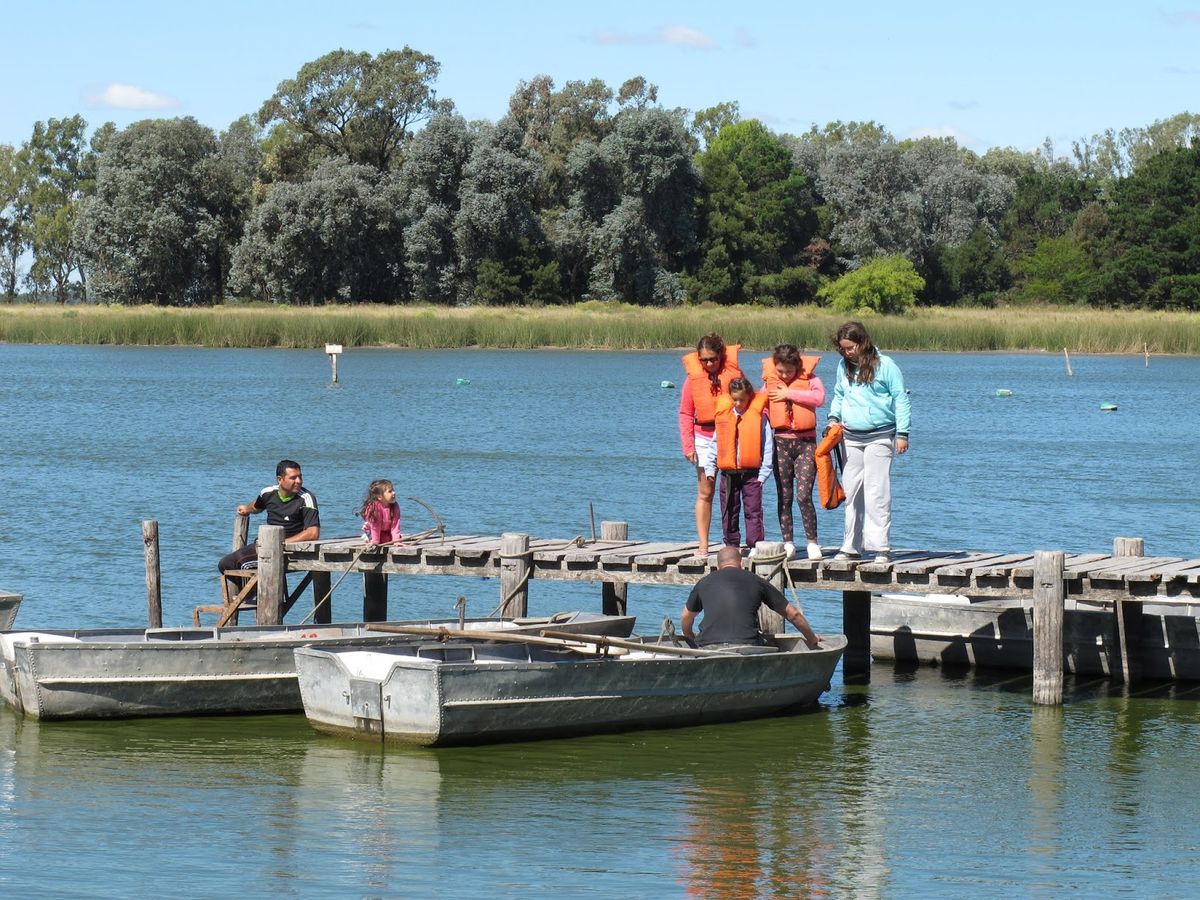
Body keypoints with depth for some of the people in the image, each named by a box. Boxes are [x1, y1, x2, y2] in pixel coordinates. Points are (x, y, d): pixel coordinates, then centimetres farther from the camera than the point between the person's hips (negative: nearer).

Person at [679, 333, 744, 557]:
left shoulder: (733, 372, -2)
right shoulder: (693, 377, 0)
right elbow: (686, 413, 2)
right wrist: (688, 445, -6)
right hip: (704, 438, 0)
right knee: (704, 493, 0)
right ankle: (703, 545, 2)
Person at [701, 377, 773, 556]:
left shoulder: (758, 416, -3)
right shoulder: (723, 415, 7)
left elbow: (767, 447, -2)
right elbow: (714, 444, 14)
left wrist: (763, 473, -6)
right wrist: (710, 467, 8)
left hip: (751, 472, -4)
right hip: (728, 472, 4)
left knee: (753, 510, -3)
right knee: (729, 511, 9)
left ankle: (755, 545, 1)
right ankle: (731, 544, 17)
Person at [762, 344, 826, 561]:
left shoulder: (809, 379, -4)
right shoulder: (769, 381, 6)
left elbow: (819, 397, -23)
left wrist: (789, 393, -19)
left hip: (806, 442, -3)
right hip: (781, 443, 3)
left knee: (804, 495, -11)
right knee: (783, 496, 5)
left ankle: (813, 543, -2)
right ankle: (788, 543, 12)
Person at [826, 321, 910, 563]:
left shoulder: (885, 365, -5)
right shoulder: (843, 367, 11)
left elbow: (900, 399, -3)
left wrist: (902, 433, -7)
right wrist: (833, 417, 6)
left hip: (879, 436, -5)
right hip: (851, 437, 5)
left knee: (877, 492, -10)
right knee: (851, 492, 6)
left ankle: (881, 548, -7)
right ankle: (852, 547, 13)